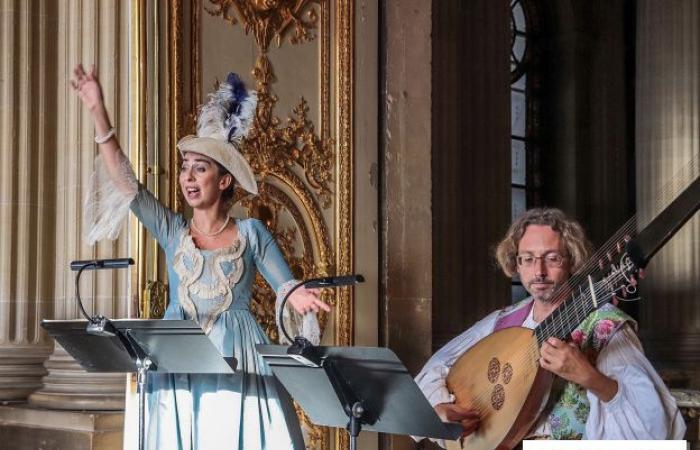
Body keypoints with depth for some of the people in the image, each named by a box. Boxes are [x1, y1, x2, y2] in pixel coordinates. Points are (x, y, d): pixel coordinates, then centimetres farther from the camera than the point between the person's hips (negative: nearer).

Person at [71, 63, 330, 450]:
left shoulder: (249, 232, 4)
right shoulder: (172, 231, 8)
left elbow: (285, 286, 1)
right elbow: (124, 182, 1)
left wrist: (301, 298, -24)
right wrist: (98, 113, -5)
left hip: (236, 361, -2)